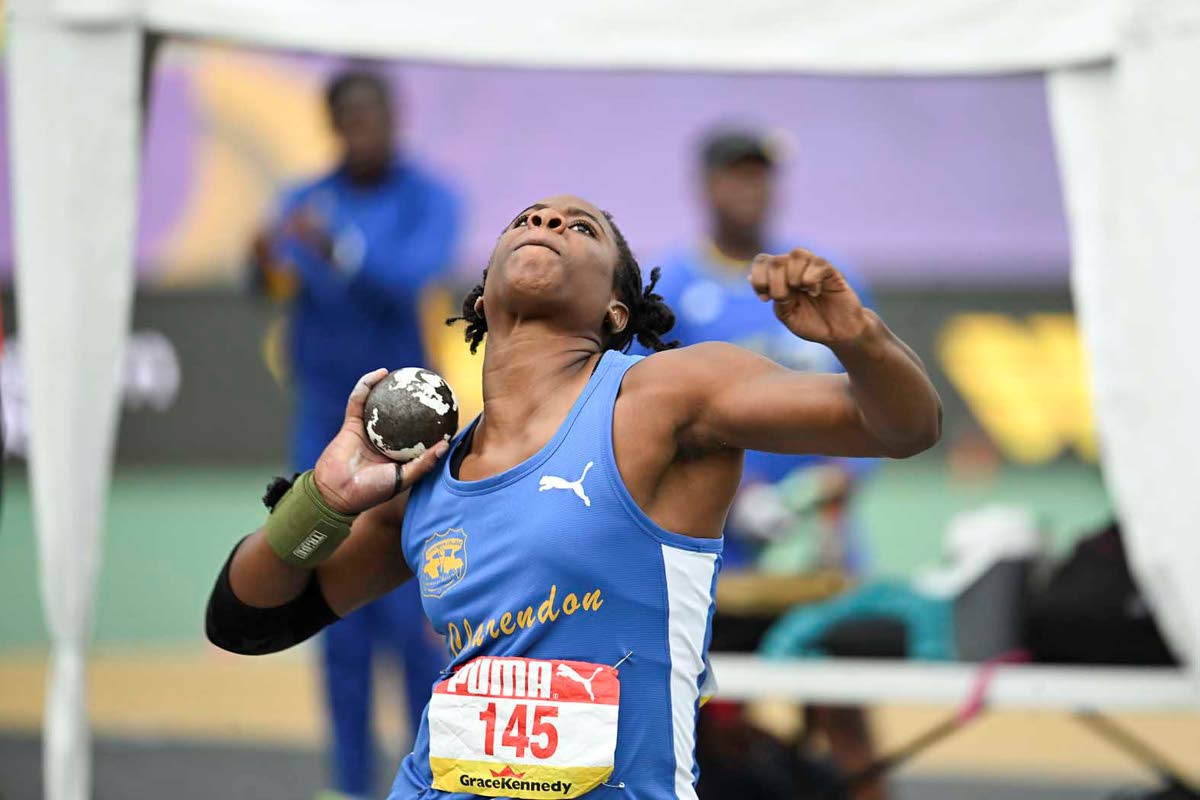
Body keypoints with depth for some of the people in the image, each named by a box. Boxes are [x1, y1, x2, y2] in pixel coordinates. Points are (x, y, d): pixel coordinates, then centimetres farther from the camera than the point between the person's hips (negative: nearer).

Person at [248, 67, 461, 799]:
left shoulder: (428, 200, -6)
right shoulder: (306, 203, 6)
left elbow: (414, 273, -24)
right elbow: (283, 280, -9)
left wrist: (339, 250, -41)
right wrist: (271, 265, -33)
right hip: (324, 418, 3)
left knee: (412, 613, -8)